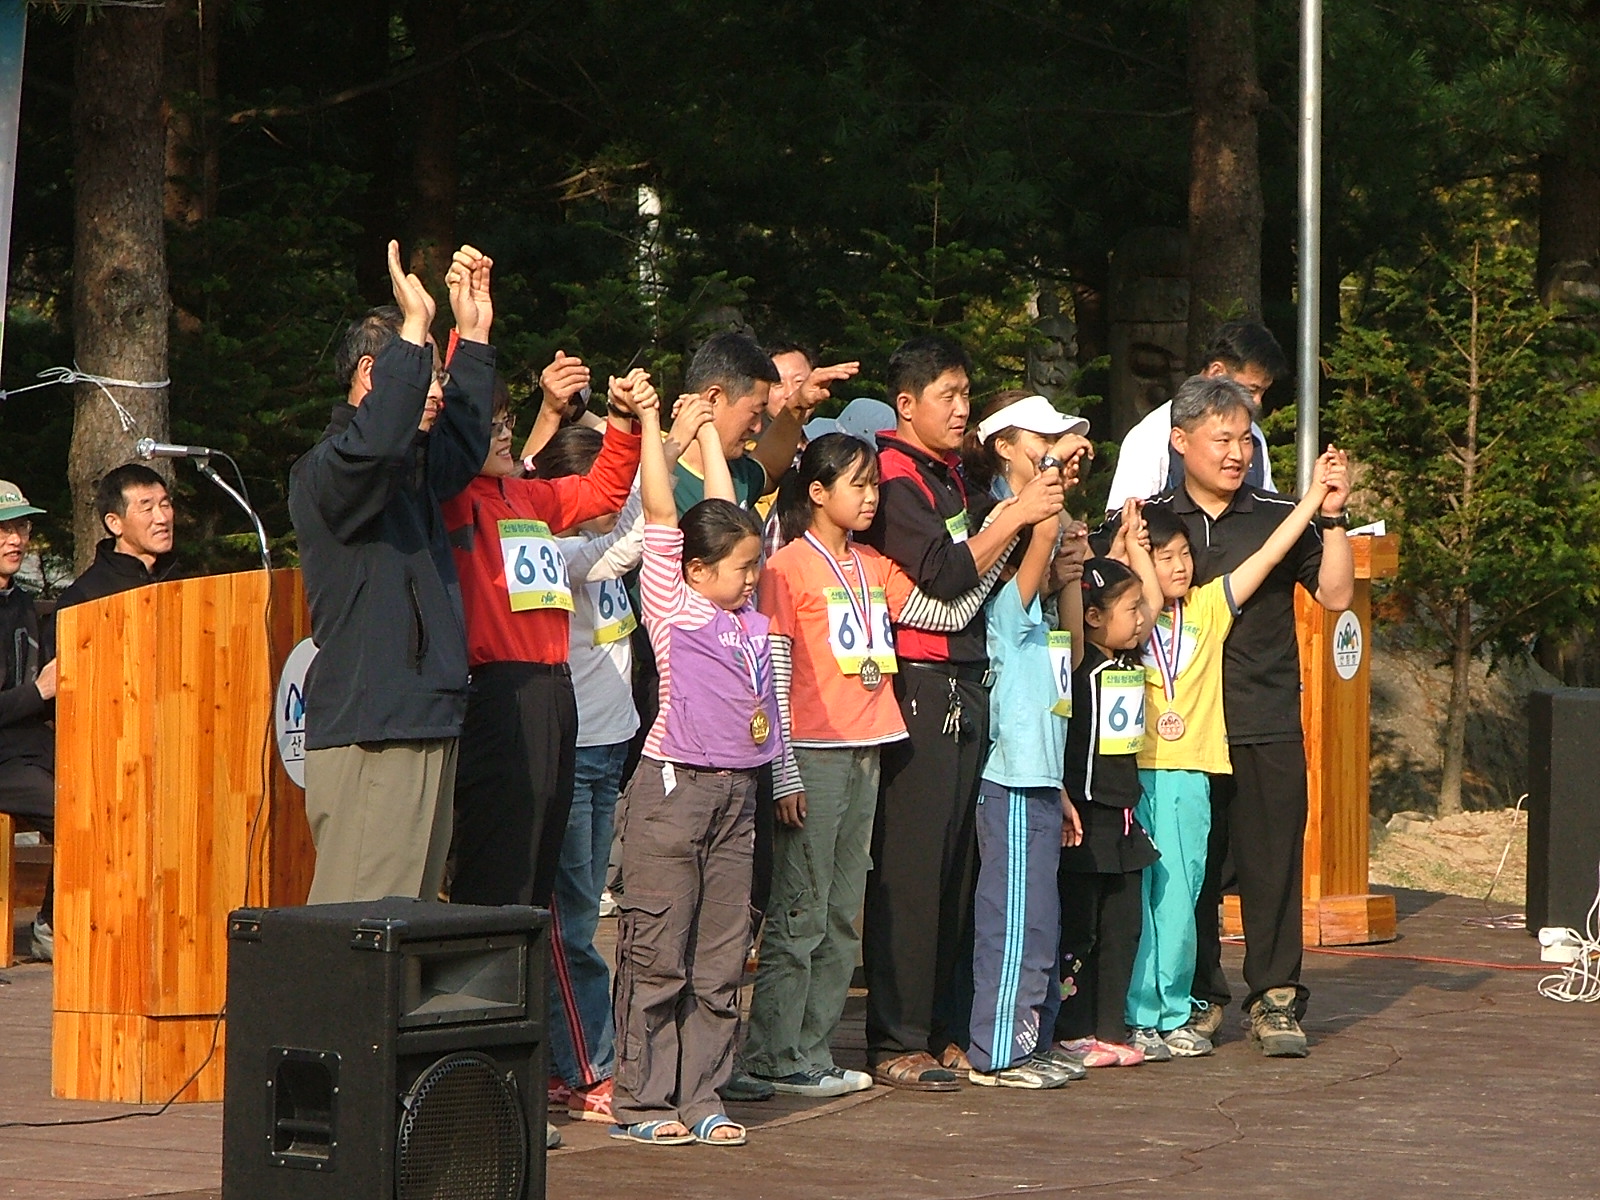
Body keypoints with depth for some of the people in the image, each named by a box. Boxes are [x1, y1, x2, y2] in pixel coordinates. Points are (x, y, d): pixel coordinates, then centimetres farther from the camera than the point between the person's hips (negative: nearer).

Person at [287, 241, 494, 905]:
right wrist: (415, 331, -29)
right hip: (368, 733, -9)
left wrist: (474, 333, 34)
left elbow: (465, 446, 39)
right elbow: (375, 441, -32)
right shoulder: (326, 470, -9)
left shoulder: (413, 470, 18)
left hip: (425, 725, 9)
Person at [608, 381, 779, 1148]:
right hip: (674, 788, -7)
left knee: (721, 959, 7)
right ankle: (640, 1101, 1)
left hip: (735, 795, 7)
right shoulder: (673, 602, -4)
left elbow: (722, 510, 18)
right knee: (657, 955, -3)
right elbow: (661, 512, -7)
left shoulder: (745, 614, 12)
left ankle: (699, 1098, 13)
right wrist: (649, 422, -5)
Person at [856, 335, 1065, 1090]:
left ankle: (944, 1028, 16)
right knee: (910, 866, -7)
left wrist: (1040, 513, 9)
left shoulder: (949, 476, 19)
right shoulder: (894, 476, -9)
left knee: (955, 864, 10)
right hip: (917, 687, -9)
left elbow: (989, 573, 21)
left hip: (964, 685, 9)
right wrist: (1016, 515, -12)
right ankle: (897, 1045, -5)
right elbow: (944, 574, -17)